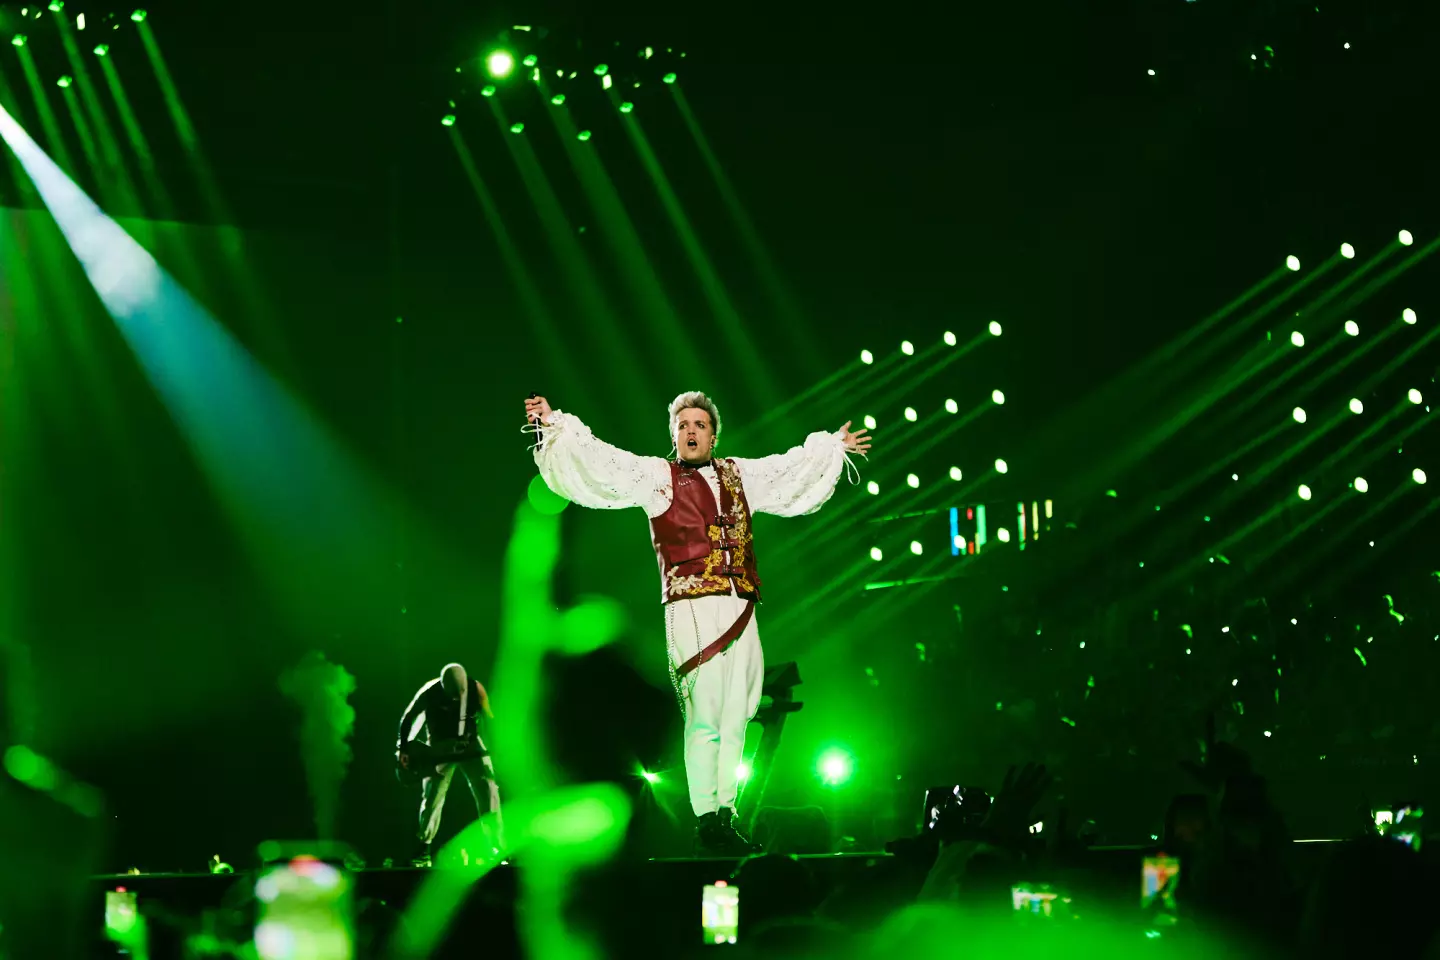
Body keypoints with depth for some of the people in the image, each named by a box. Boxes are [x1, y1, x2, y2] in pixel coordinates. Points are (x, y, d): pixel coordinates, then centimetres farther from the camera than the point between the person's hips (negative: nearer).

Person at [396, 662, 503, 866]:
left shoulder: (475, 690, -16)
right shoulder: (429, 693, -19)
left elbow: (488, 718, -2)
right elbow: (408, 718, -3)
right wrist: (403, 748, -1)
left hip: (470, 744, 1)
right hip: (440, 748, -1)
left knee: (488, 792, -10)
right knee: (433, 796, -5)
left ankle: (497, 849, -5)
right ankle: (423, 849, 11)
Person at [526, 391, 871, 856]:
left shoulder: (739, 475, 20)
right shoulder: (655, 476, 8)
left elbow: (791, 469, 36)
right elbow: (601, 463, -1)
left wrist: (833, 447, 46)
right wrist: (557, 425, -11)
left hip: (739, 612, 5)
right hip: (692, 610, -5)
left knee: (733, 719, 5)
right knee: (704, 719, -11)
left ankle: (725, 817, 9)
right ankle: (706, 823, -10)